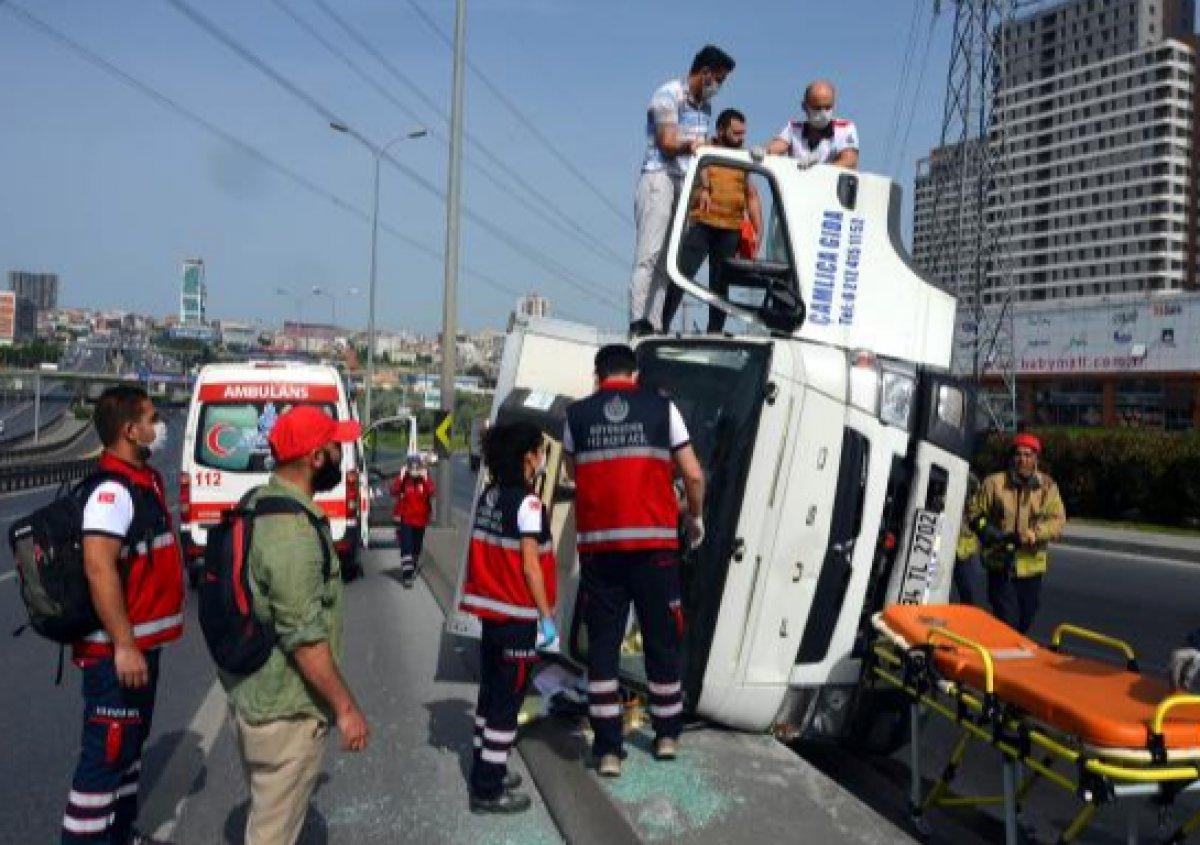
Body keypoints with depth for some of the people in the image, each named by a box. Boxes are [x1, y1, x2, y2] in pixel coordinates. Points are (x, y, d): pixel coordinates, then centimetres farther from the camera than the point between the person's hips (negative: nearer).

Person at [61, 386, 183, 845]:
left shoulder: (145, 480, 10)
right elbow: (98, 568, -28)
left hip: (142, 641, 10)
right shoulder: (112, 490, -21)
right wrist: (124, 646, -28)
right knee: (106, 754, -2)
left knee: (131, 741, 21)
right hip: (118, 649, -10)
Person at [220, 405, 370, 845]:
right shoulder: (294, 530, -27)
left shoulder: (259, 503, 5)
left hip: (253, 693, 10)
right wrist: (345, 707, -19)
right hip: (286, 709, -10)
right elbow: (304, 637, -27)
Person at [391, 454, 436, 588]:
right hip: (404, 519, -3)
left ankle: (413, 570, 36)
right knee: (406, 547, -11)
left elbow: (432, 493, -16)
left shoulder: (426, 479, 1)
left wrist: (426, 478, -22)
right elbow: (393, 491, -19)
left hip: (420, 520, 3)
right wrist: (401, 477, -25)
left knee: (417, 547, 15)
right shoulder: (403, 479, -4)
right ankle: (407, 575, -12)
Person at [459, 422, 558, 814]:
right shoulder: (527, 502, -16)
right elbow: (530, 566, -17)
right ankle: (488, 789, 5)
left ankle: (486, 770, 29)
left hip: (491, 610, 8)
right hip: (517, 616, -8)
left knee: (491, 692, 17)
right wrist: (547, 617, -12)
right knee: (507, 699, -1)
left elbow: (491, 555, 8)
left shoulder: (488, 496, 8)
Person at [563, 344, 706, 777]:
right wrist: (696, 518, 18)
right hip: (653, 543, 0)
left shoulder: (577, 414, 7)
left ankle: (608, 749, 8)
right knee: (662, 640, 14)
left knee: (602, 645, 7)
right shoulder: (661, 407, 3)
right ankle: (667, 735, 28)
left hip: (598, 545, 1)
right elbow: (692, 473, 2)